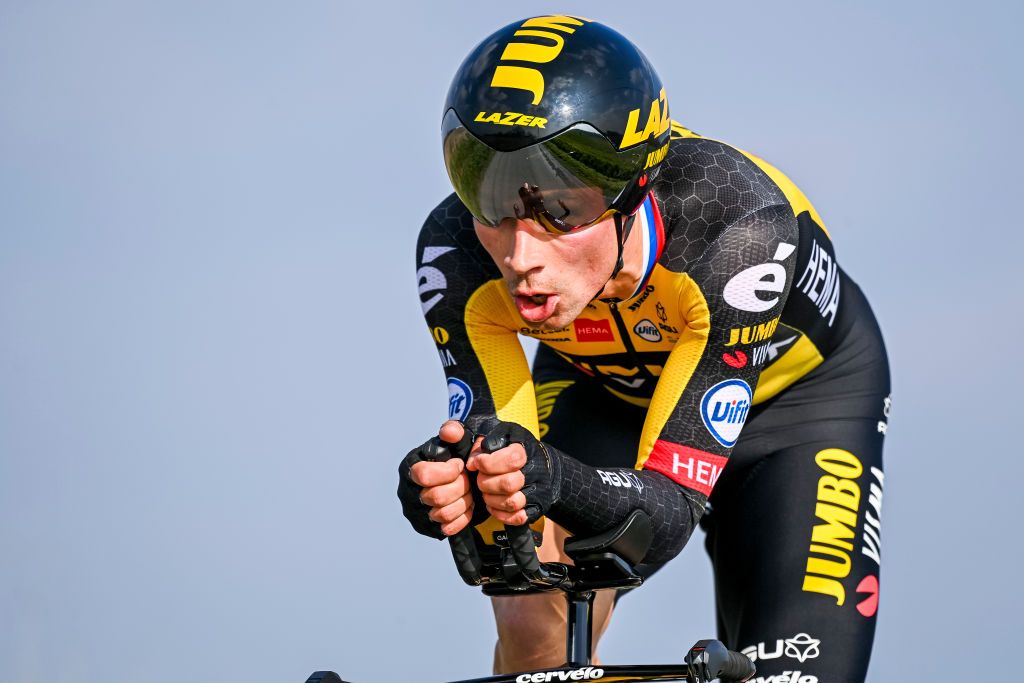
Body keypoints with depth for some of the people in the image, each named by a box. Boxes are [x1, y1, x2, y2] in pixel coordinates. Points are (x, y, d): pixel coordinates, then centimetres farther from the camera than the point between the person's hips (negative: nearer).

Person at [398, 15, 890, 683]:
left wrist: (555, 483, -60)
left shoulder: (738, 223, -41)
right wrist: (461, 488, -55)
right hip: (604, 390, 2)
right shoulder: (457, 253, -33)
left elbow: (670, 507, -39)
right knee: (533, 622, -24)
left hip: (799, 388, -2)